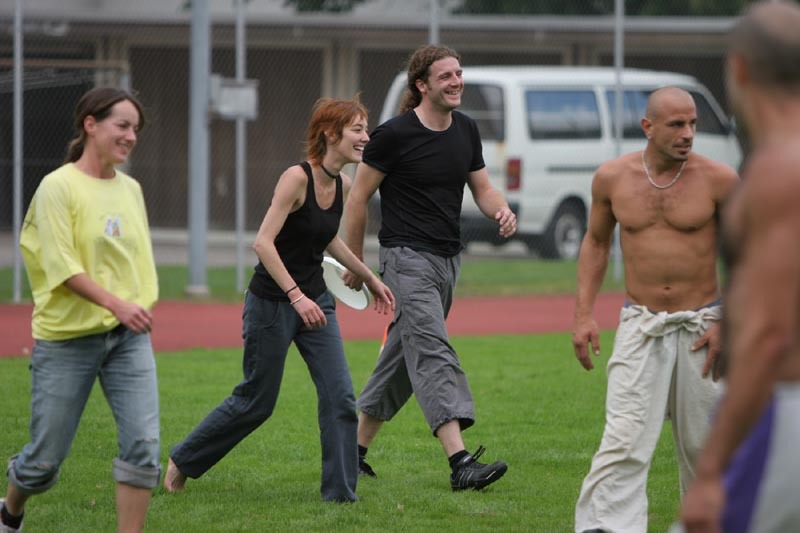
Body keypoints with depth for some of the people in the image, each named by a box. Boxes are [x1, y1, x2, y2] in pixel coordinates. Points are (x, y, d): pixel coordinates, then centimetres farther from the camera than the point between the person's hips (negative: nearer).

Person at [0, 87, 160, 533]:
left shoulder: (131, 190, 8)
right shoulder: (59, 187, -10)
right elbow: (62, 265, -17)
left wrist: (142, 307, 12)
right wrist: (115, 303, -26)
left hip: (128, 336, 5)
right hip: (68, 337, -5)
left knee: (144, 445, -12)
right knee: (47, 458, 4)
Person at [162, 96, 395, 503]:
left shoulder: (342, 186, 3)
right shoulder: (297, 178, -21)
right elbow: (263, 243, -26)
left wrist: (369, 277, 24)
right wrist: (296, 296, -32)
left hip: (315, 301, 7)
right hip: (272, 302, -7)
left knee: (340, 398, -5)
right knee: (256, 401, 6)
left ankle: (340, 492, 2)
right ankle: (182, 459, 26)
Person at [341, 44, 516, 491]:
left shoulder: (466, 130, 8)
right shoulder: (395, 135, -11)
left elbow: (482, 188, 14)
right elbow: (358, 198, -4)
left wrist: (501, 210, -10)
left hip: (447, 258, 8)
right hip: (408, 257, -8)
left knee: (405, 355, 13)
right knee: (433, 354, -17)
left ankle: (357, 448, 25)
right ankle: (461, 462, -28)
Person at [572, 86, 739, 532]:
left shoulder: (718, 180, -6)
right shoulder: (613, 178, 0)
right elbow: (596, 242, 15)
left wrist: (726, 323, -5)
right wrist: (583, 315, 7)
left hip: (701, 326, 0)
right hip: (640, 327, 1)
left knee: (701, 444, 6)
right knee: (625, 439, -12)